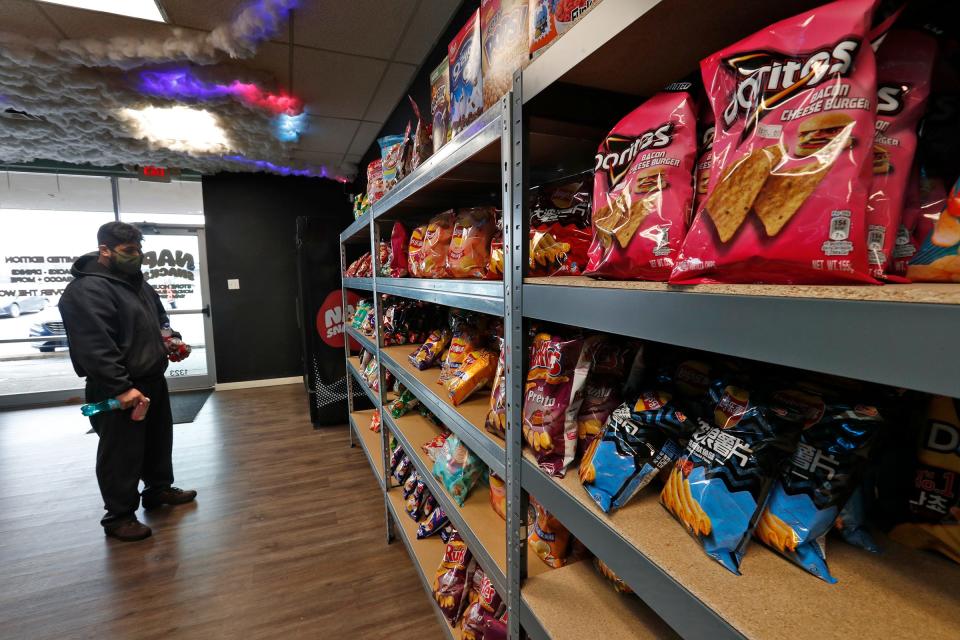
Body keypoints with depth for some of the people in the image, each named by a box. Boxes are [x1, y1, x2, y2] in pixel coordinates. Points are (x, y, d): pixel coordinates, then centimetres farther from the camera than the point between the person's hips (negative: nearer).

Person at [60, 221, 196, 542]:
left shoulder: (136, 280, 10)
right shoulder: (87, 290, -19)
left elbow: (159, 316, 24)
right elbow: (94, 348, -26)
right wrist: (121, 387, -28)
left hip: (152, 378, 9)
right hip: (118, 389, -9)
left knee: (158, 440, 21)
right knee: (121, 453, 4)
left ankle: (159, 489, 38)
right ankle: (119, 515, 19)